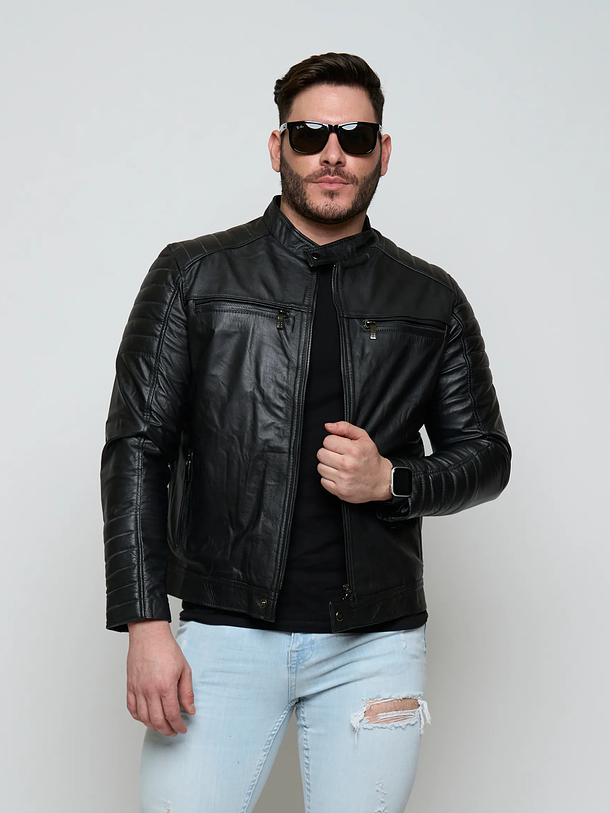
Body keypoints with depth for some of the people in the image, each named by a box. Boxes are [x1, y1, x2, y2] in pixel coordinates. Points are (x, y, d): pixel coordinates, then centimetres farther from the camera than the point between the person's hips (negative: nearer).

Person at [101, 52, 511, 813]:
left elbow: (485, 454, 13)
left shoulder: (431, 300, 7)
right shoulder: (192, 277, 2)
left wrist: (391, 481, -8)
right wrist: (145, 624, -9)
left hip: (374, 647, 2)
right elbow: (137, 446, -2)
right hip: (224, 633, -1)